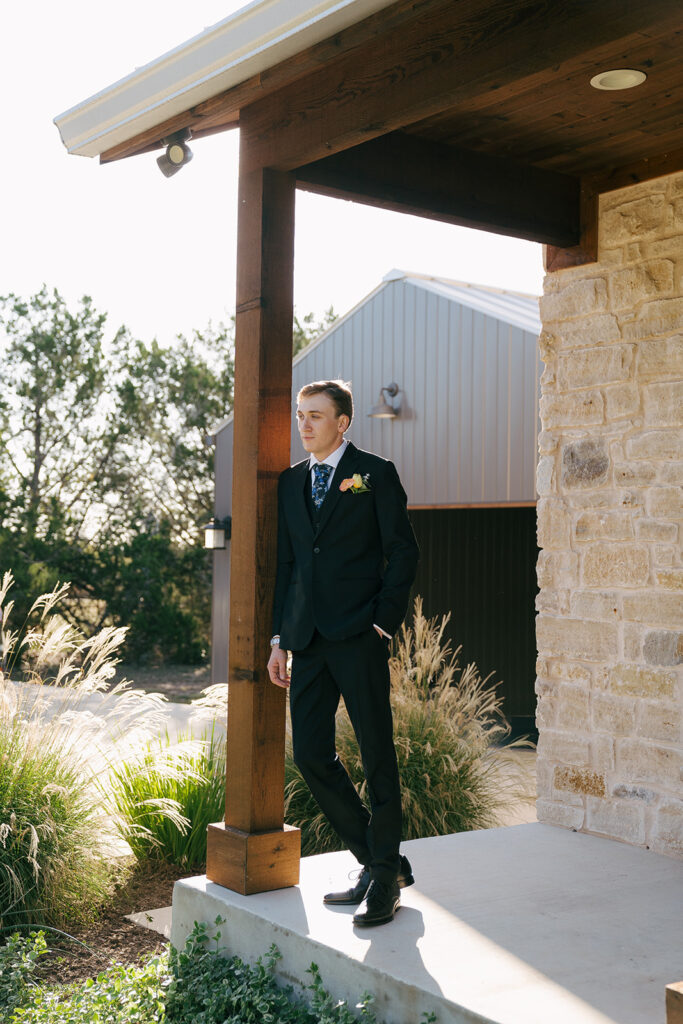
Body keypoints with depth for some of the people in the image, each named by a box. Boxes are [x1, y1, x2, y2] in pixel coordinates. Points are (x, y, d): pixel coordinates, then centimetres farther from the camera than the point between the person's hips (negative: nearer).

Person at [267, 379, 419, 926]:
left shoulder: (375, 473, 0)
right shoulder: (291, 482, 16)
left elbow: (404, 550, -3)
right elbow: (286, 562, 18)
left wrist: (384, 619, -10)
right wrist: (280, 638, 13)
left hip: (358, 635, -6)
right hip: (308, 639, 6)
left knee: (377, 755, -1)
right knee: (311, 754, 5)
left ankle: (385, 878, 12)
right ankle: (375, 859, 22)